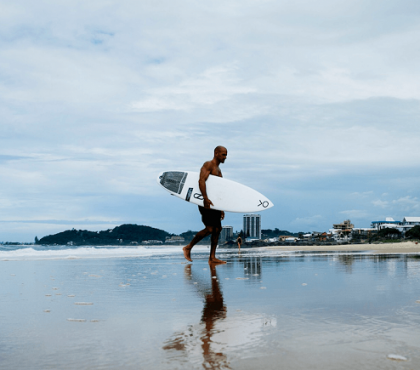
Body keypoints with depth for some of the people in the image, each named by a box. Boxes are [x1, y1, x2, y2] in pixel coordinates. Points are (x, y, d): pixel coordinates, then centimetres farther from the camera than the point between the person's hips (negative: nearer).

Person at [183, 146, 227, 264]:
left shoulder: (218, 170, 23)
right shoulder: (208, 165, -5)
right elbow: (201, 180, -21)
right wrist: (205, 198, -32)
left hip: (214, 203, 9)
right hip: (206, 202, -9)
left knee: (217, 229, 3)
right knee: (209, 229, -14)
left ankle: (212, 257, 5)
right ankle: (188, 248, 0)